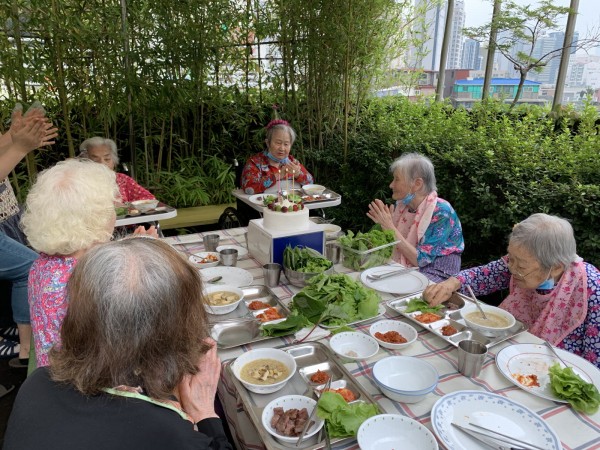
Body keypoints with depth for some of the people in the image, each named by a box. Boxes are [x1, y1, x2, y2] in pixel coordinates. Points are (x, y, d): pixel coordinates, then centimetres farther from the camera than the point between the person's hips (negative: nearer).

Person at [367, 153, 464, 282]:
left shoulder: (441, 212, -19)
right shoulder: (401, 205, -1)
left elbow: (420, 259, -22)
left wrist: (390, 227, -24)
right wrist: (384, 225, -14)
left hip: (436, 276, -5)